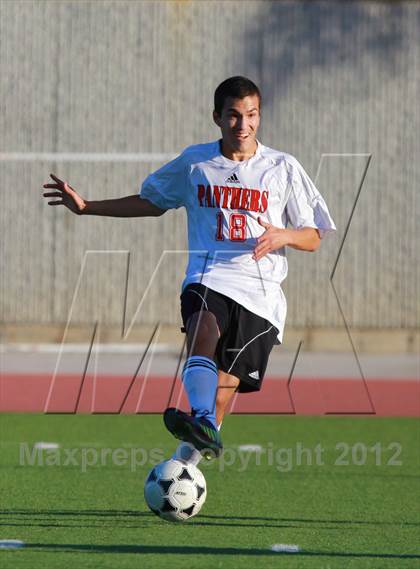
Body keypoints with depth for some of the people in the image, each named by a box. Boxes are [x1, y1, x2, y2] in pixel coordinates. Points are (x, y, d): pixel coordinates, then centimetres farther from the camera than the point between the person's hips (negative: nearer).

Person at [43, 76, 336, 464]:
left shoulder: (283, 168, 6)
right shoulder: (195, 163, 11)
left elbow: (312, 239, 10)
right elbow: (152, 202, 27)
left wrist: (282, 236, -13)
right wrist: (86, 207, 20)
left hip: (260, 291, 1)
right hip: (208, 278, -1)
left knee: (222, 391, -5)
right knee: (204, 327, -36)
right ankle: (202, 425, -57)